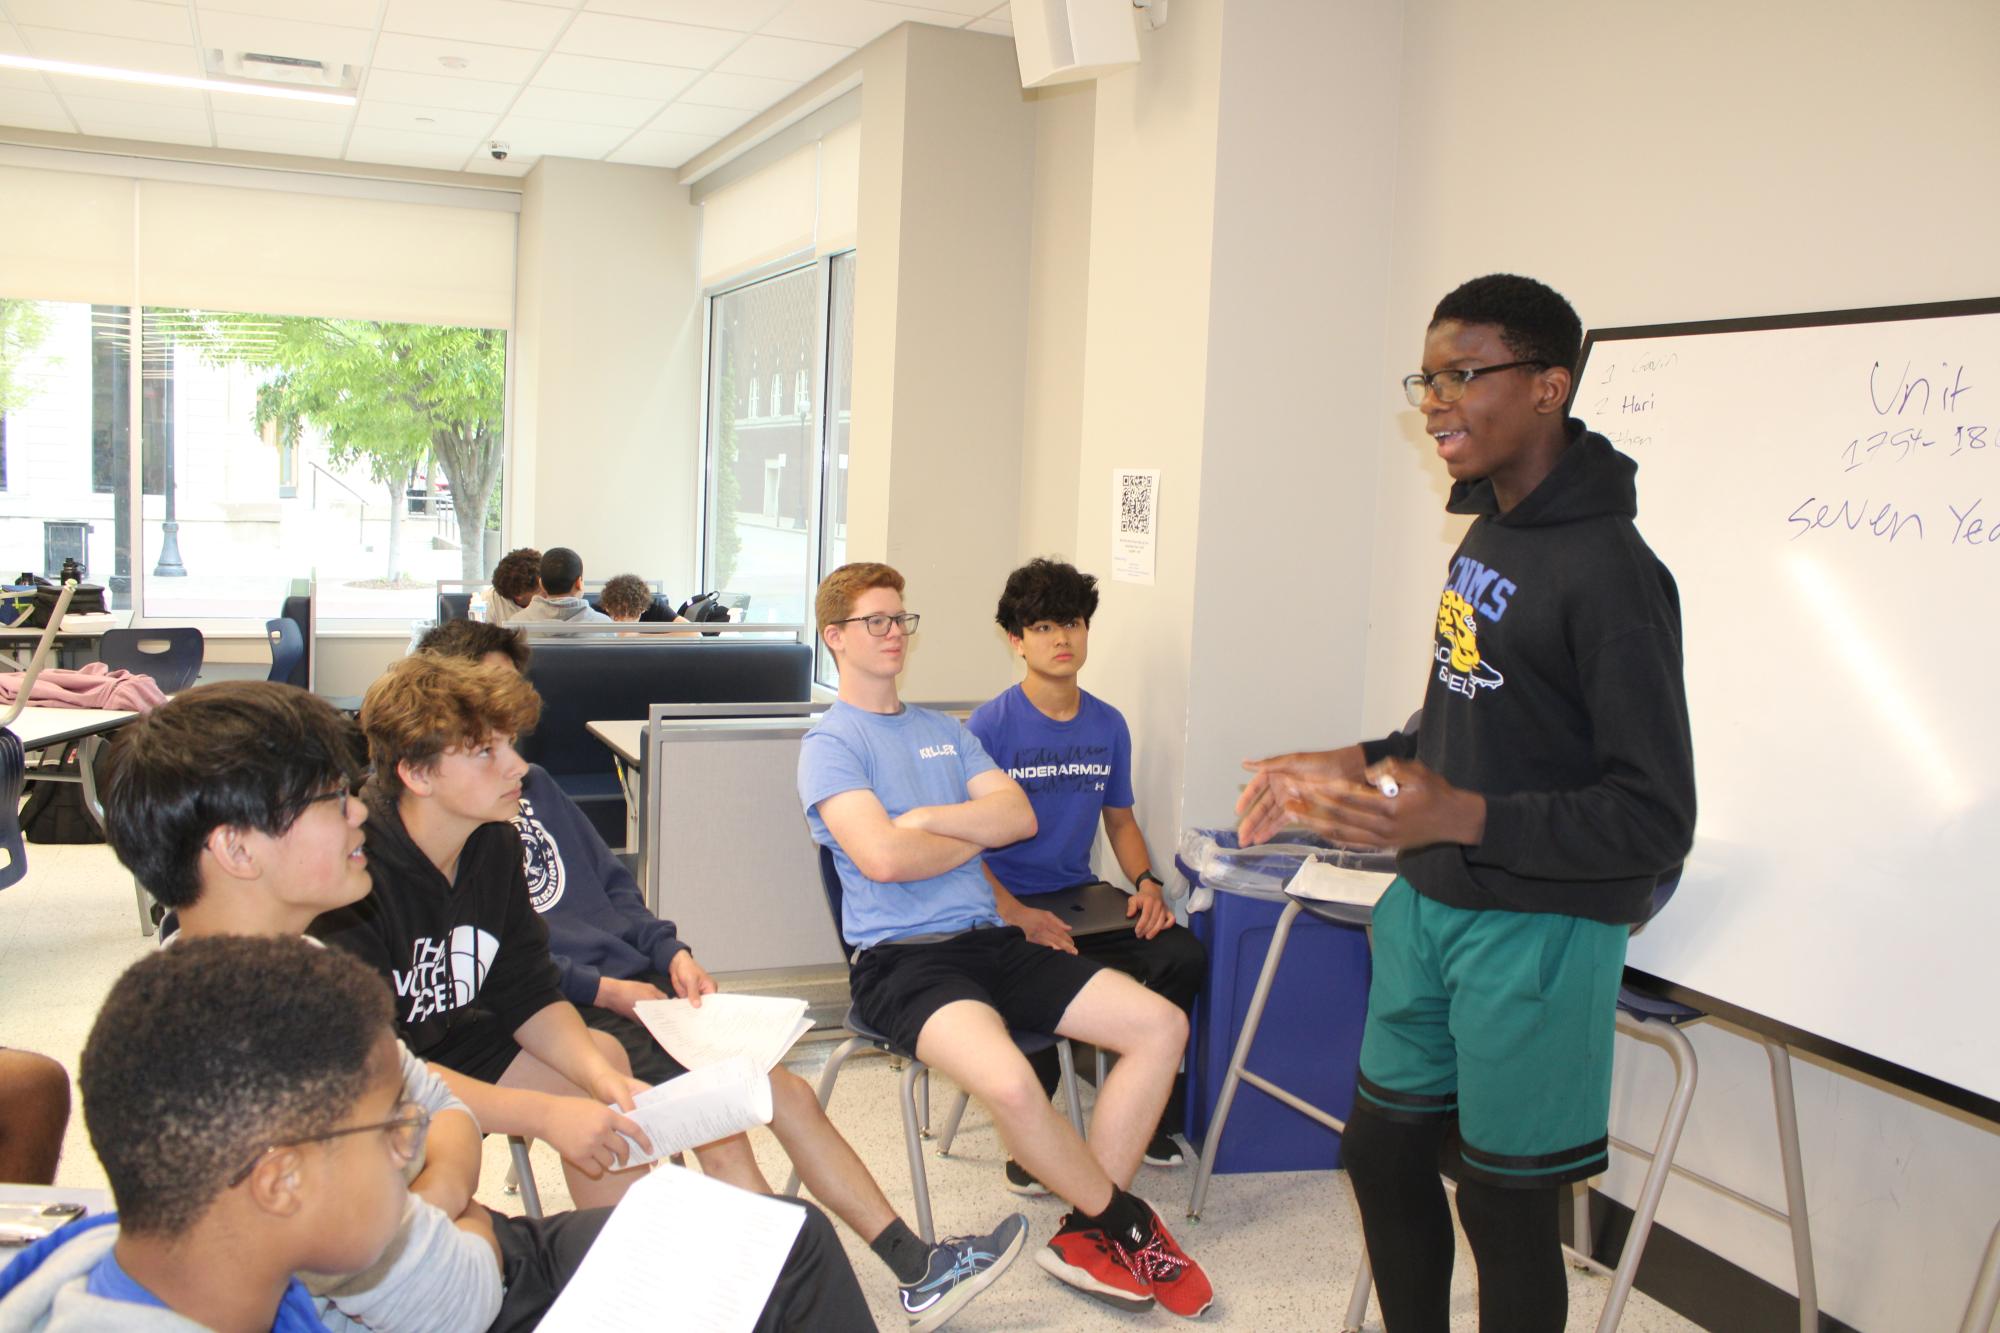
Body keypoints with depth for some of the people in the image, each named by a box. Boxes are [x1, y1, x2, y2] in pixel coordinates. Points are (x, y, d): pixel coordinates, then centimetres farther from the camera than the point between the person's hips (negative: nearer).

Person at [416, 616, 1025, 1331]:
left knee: (789, 1092, -2)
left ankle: (915, 1266, 2)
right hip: (569, 1013, -7)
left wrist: (671, 951, 6)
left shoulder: (532, 783, 20)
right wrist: (599, 988, -16)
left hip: (638, 985, 8)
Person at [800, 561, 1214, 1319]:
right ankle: (1130, 1225, -6)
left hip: (989, 942, 8)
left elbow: (1019, 815, 6)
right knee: (1010, 1081, -35)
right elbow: (882, 856, -17)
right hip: (901, 958, -7)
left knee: (1161, 1024, -6)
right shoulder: (830, 743, -2)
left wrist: (926, 819, -9)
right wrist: (974, 837, 0)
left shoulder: (944, 731, 20)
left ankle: (1084, 1234, -1)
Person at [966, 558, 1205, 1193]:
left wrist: (1146, 882, 0)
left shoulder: (1109, 724, 9)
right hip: (1005, 904, -5)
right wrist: (1017, 915, -22)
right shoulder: (990, 724, -7)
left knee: (1183, 953, -19)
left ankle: (1152, 1118, 3)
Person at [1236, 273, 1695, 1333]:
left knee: (1503, 1203, 7)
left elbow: (1656, 817, -21)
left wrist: (1461, 816, -31)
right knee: (1382, 1148, 19)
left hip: (1536, 930, -8)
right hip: (1430, 907, 8)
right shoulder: (1485, 534, 7)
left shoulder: (1608, 570, -20)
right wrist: (1351, 767, 9)